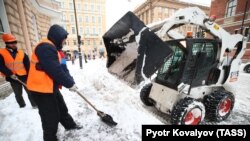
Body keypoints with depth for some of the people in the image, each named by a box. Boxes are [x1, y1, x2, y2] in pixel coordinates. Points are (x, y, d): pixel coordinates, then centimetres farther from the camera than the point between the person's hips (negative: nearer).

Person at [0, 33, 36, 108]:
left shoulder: (22, 53, 1)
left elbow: (28, 65, -2)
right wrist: (10, 74, -17)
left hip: (24, 76, 0)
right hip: (12, 78, 1)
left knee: (30, 91, 4)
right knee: (18, 94, 15)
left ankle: (35, 105, 14)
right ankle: (22, 106, 31)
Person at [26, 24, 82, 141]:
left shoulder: (52, 48, 12)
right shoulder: (45, 48, -22)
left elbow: (60, 68, 9)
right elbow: (55, 71, -29)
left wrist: (70, 81, 3)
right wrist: (70, 84, -18)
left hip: (51, 87, 10)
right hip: (41, 89, -10)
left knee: (62, 108, 23)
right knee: (51, 117, 5)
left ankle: (69, 125, 44)